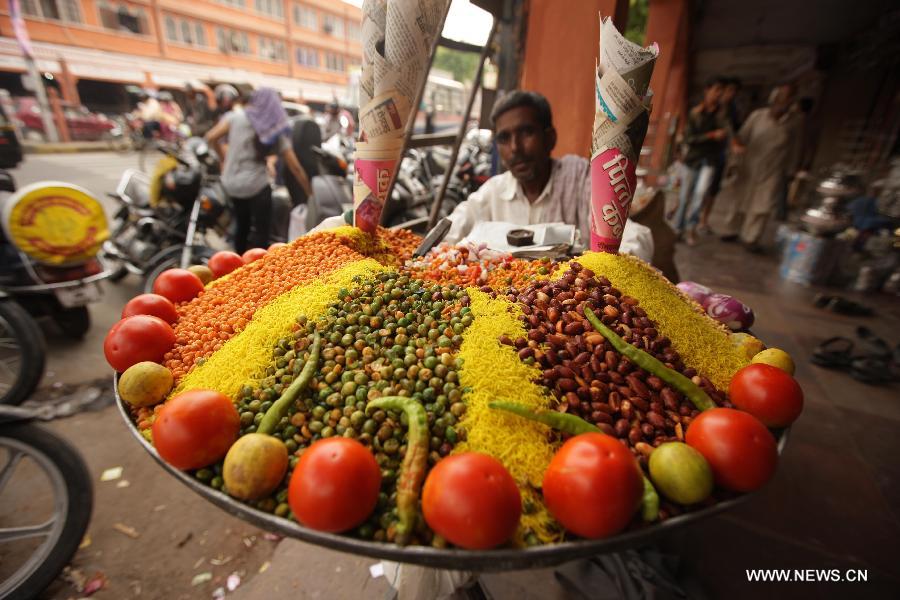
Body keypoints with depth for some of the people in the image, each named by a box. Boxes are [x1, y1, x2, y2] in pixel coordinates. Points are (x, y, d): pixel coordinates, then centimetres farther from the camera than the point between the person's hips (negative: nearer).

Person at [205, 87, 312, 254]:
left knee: (242, 226, 22)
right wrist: (310, 192, 6)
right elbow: (295, 168, -2)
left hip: (231, 184, 4)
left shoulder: (236, 117, 3)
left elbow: (211, 137, -4)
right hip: (256, 186, -4)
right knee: (261, 232, 3)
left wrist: (224, 156, 15)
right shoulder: (277, 133, 2)